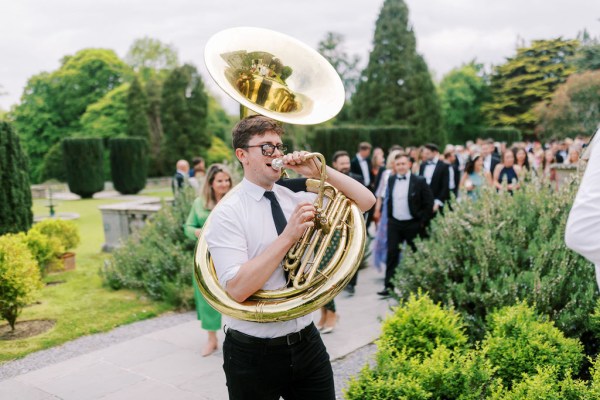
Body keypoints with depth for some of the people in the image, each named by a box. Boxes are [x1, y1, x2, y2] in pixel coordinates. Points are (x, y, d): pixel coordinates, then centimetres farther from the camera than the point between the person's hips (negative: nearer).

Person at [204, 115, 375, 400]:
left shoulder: (296, 200, 3)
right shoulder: (228, 213, -12)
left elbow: (365, 201, 4)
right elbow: (237, 289, -23)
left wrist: (320, 172, -8)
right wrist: (289, 236, -25)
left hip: (307, 342, 5)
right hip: (254, 353, -4)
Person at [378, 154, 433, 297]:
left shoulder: (419, 181, -7)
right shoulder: (391, 180, 6)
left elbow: (428, 203, -5)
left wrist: (422, 222, -7)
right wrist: (389, 216, 12)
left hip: (413, 224, -3)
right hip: (394, 223, 3)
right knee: (392, 254, -2)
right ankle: (389, 286, 2)